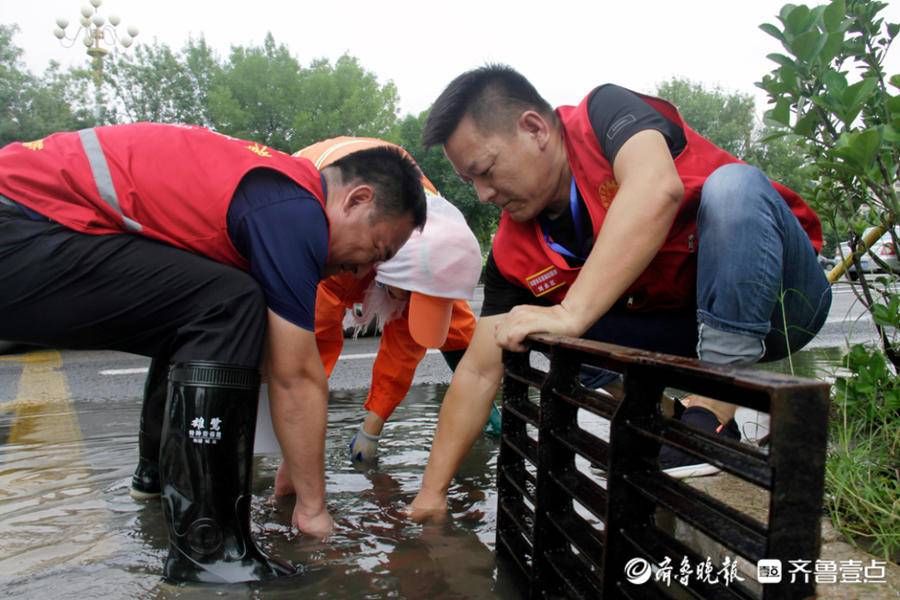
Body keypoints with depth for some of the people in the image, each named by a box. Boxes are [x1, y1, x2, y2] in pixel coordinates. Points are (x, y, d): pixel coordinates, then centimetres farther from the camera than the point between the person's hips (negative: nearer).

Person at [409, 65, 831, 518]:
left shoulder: (608, 113, -17)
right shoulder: (515, 251, -6)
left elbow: (657, 190, -39)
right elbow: (478, 372, -6)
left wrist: (570, 314, -44)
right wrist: (431, 493, -7)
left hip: (775, 299, -3)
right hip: (684, 329, 4)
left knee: (733, 185, -33)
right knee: (525, 337, -14)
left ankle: (715, 411, -29)